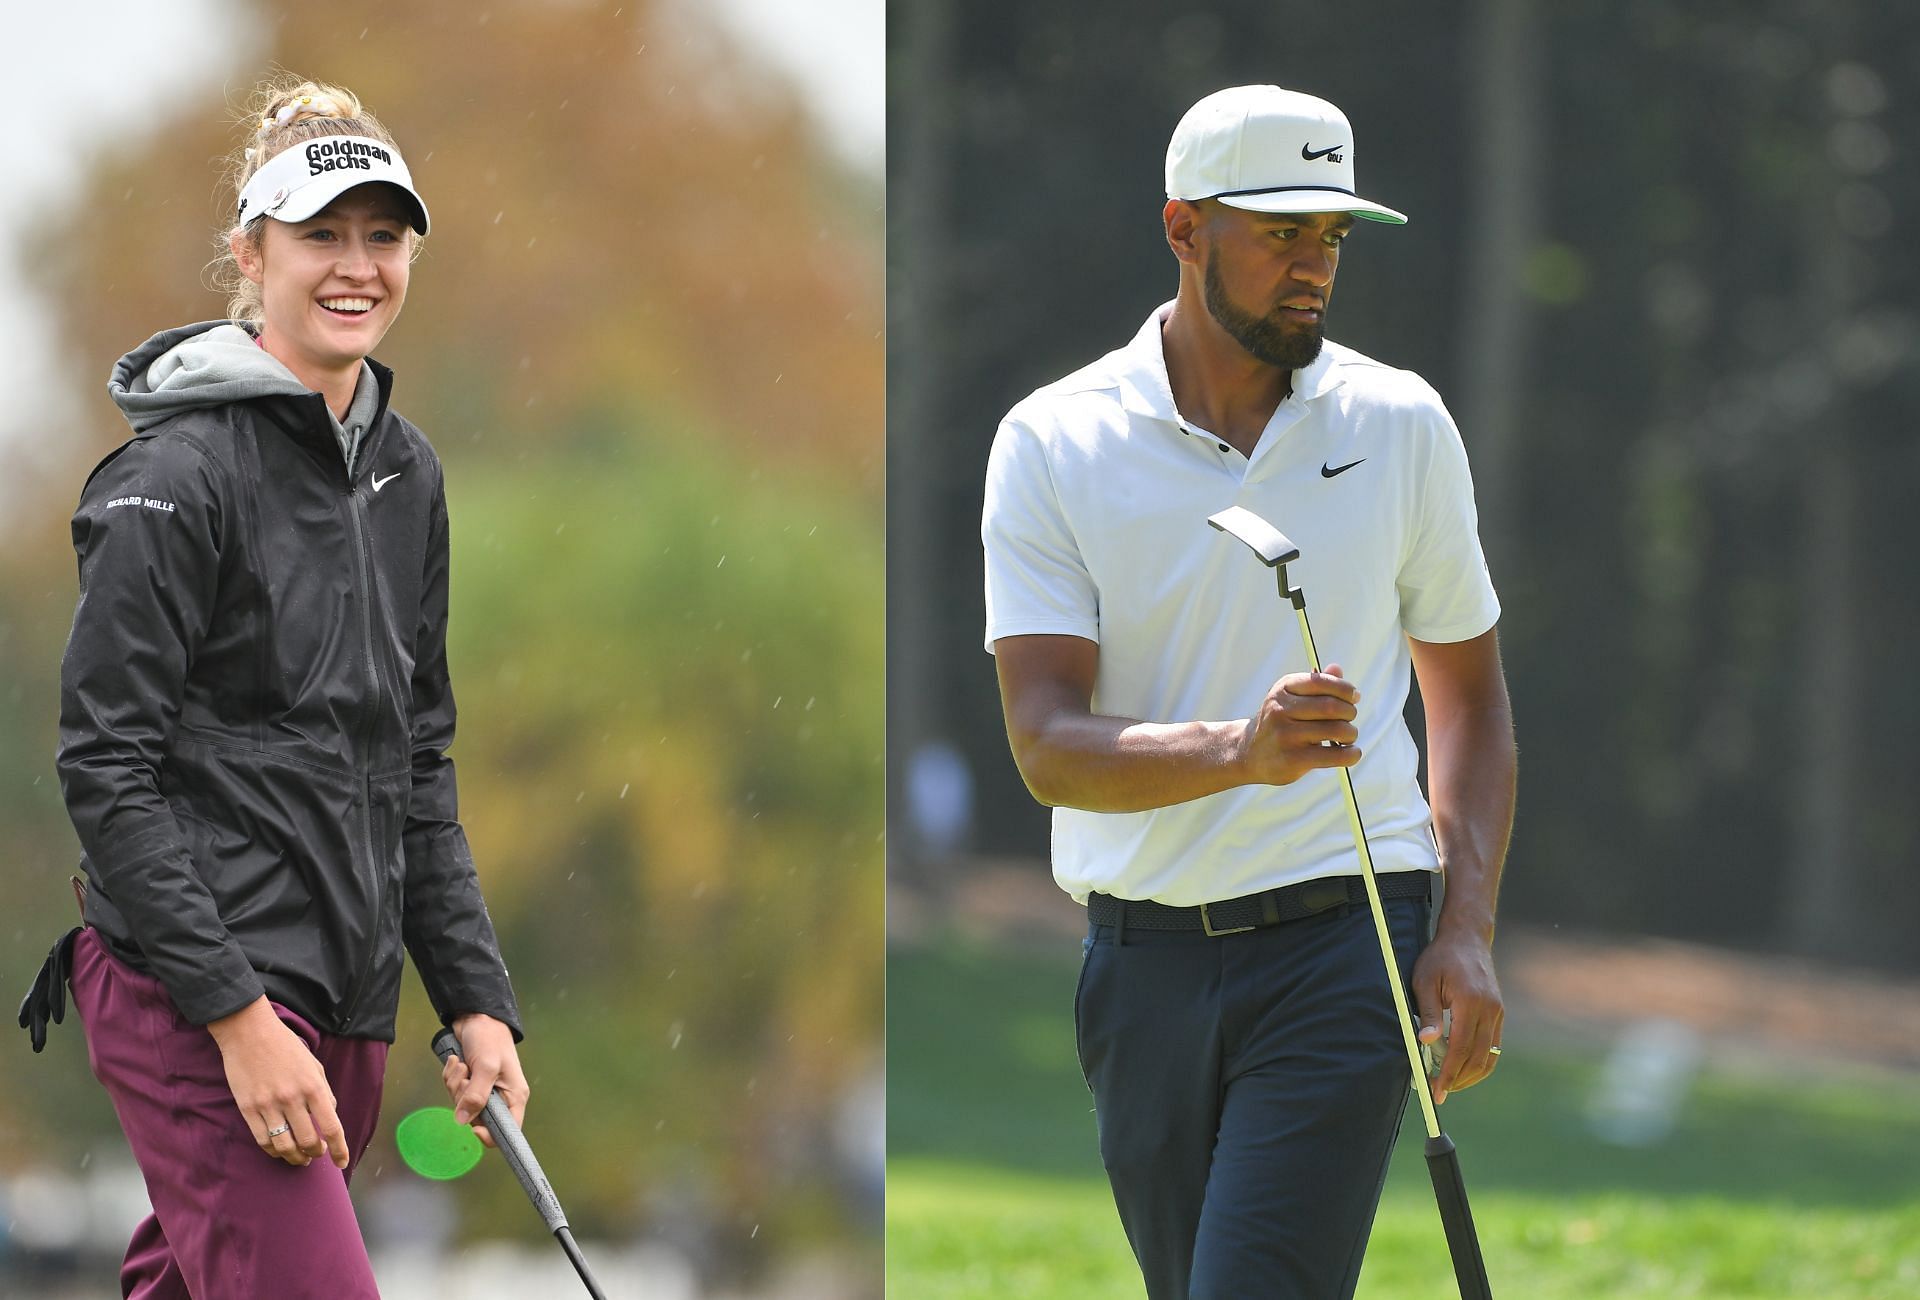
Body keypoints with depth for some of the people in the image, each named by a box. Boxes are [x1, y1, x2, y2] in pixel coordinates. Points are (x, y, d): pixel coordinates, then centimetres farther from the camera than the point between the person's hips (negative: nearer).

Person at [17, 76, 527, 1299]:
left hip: (346, 1003, 8)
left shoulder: (406, 472, 14)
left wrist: (475, 997, 12)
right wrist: (237, 1016, -18)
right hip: (193, 1008, -8)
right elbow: (106, 769, -13)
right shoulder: (182, 474, -10)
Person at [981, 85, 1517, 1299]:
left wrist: (1469, 930, 0)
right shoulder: (1053, 444, -2)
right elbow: (1049, 745, -10)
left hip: (1340, 940, -2)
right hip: (1143, 959, 2)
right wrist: (1241, 748, -29)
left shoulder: (1402, 426, 4)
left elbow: (1469, 693, 14)